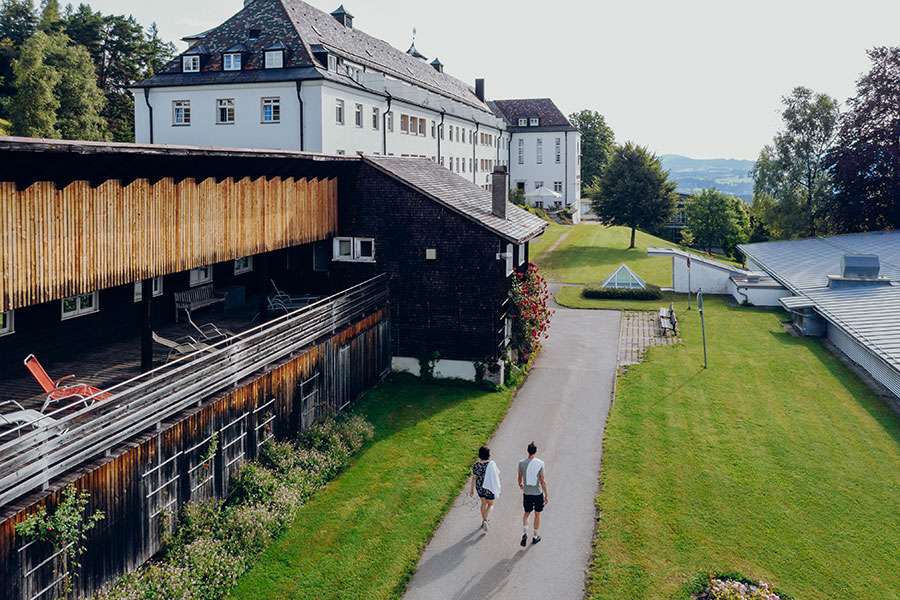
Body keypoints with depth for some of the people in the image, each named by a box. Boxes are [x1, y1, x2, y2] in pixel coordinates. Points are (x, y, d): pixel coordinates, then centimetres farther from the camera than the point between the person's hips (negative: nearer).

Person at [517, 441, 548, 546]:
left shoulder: (521, 463, -7)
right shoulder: (540, 463, -13)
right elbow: (542, 481, -12)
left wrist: (520, 484, 30)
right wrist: (546, 495, -3)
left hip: (527, 493, 1)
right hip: (538, 493, -1)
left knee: (527, 513, 17)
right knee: (537, 514, 16)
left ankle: (524, 533, -3)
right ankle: (535, 537, 26)